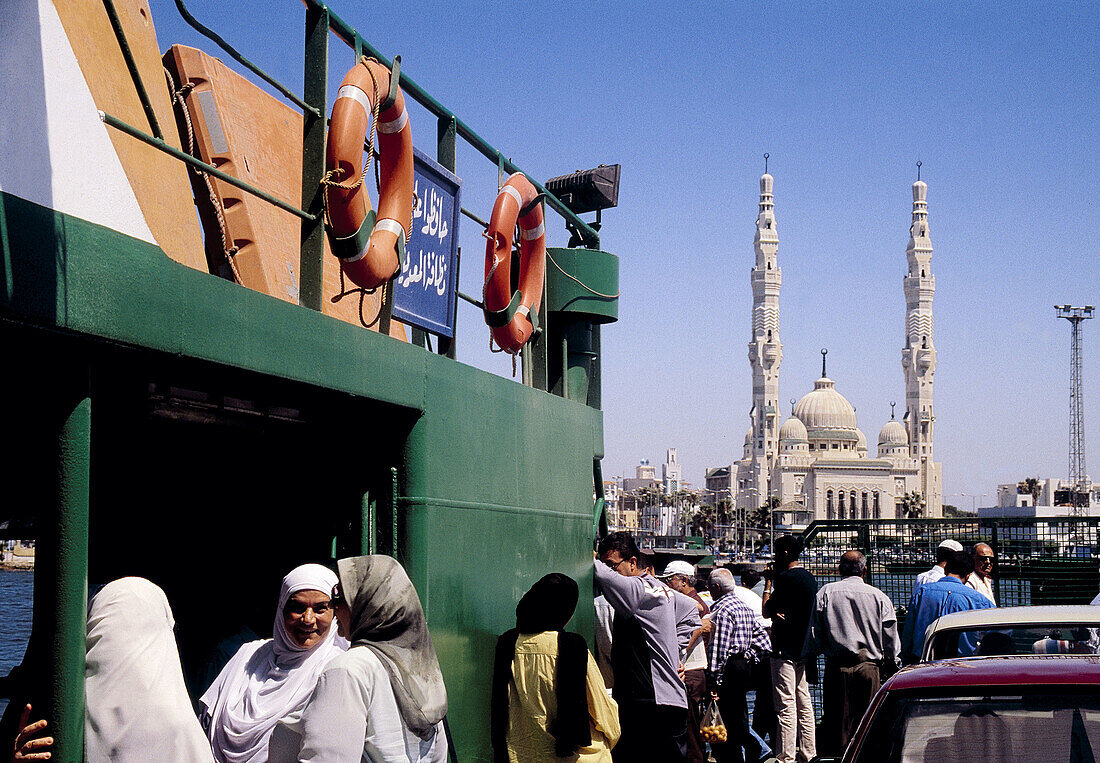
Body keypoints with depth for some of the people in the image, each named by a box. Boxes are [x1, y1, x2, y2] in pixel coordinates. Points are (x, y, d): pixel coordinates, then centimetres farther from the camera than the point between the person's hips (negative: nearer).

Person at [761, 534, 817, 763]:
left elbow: (766, 611, -11)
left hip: (785, 650, -9)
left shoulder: (786, 578, -14)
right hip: (804, 648, 9)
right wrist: (779, 616, -1)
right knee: (804, 703, 12)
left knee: (785, 705, -8)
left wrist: (768, 584, -1)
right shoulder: (809, 578, 14)